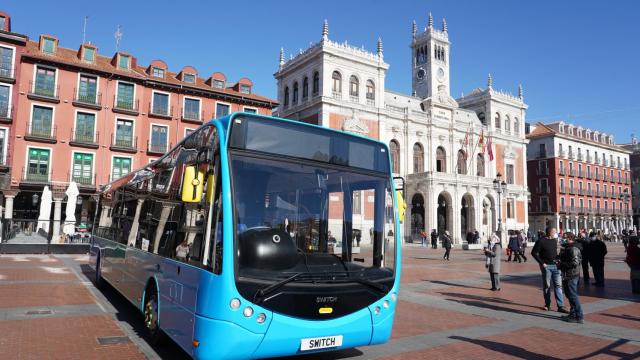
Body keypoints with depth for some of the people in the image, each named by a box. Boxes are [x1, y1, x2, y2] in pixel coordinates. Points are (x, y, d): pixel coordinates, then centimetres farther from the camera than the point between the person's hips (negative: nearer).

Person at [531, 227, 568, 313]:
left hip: (555, 265, 5)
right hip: (546, 266, -5)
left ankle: (561, 306, 4)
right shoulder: (541, 241, -10)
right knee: (547, 286, 6)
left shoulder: (555, 240, 9)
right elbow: (534, 252, -10)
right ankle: (547, 304, 19)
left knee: (558, 285, 2)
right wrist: (542, 263, -12)